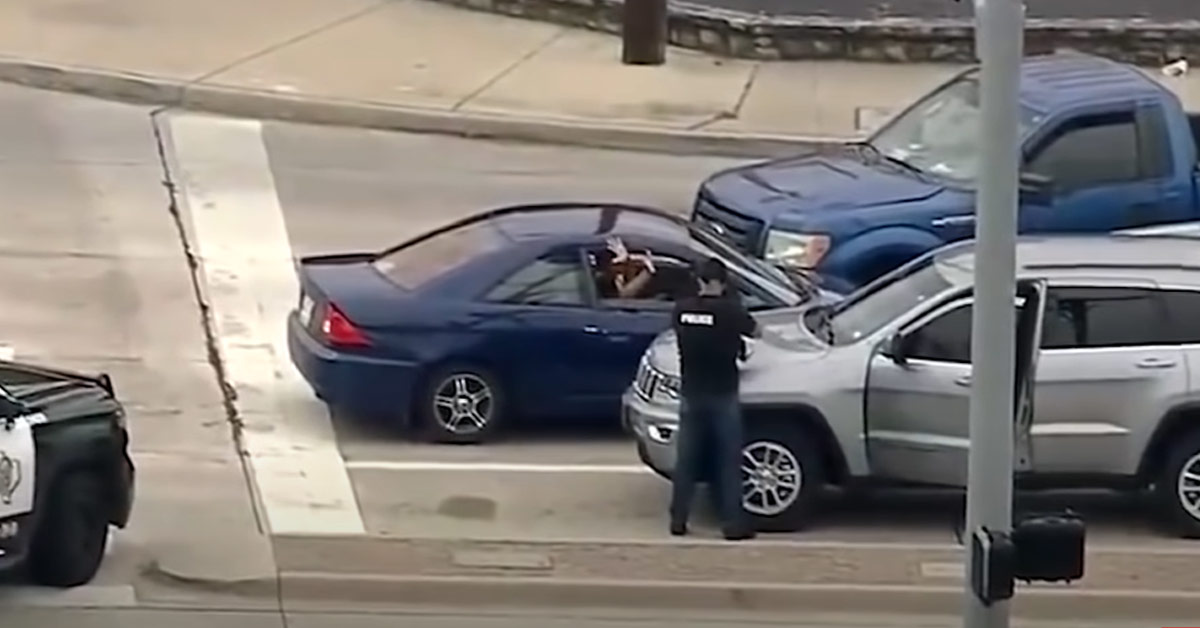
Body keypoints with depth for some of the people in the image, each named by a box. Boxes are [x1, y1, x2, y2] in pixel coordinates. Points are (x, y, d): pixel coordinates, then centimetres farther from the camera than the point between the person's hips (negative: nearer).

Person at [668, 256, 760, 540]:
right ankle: (733, 523, 4)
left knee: (686, 459, 11)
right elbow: (756, 332, 4)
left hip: (691, 395, 3)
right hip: (723, 395, -3)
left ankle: (678, 520, 14)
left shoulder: (682, 309, -2)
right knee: (728, 461, 3)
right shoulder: (730, 309, -11)